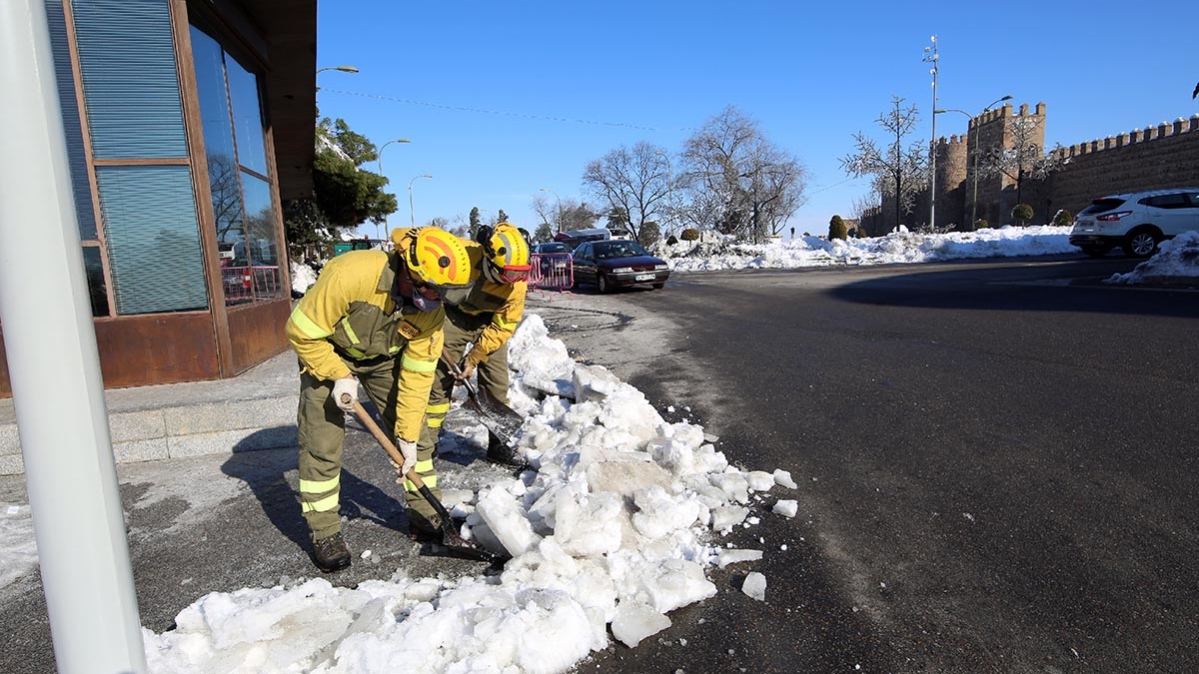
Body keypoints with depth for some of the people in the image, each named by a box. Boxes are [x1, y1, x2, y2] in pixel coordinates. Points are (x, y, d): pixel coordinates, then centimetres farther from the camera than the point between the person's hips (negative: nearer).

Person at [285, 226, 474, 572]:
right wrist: (340, 376, -25)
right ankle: (325, 533, 10)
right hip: (328, 354, -3)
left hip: (384, 359, 4)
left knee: (414, 434, 0)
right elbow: (302, 331, -25)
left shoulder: (432, 310, -23)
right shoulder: (350, 274, -38)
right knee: (322, 443, -8)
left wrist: (408, 436, -16)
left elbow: (417, 373, -17)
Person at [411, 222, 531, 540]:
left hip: (488, 323, 3)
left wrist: (474, 357, -14)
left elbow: (504, 325, -12)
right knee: (437, 386, -7)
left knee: (498, 385, 7)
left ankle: (501, 445, 24)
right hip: (451, 316, -3)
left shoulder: (516, 282, -25)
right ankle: (423, 451, 1)